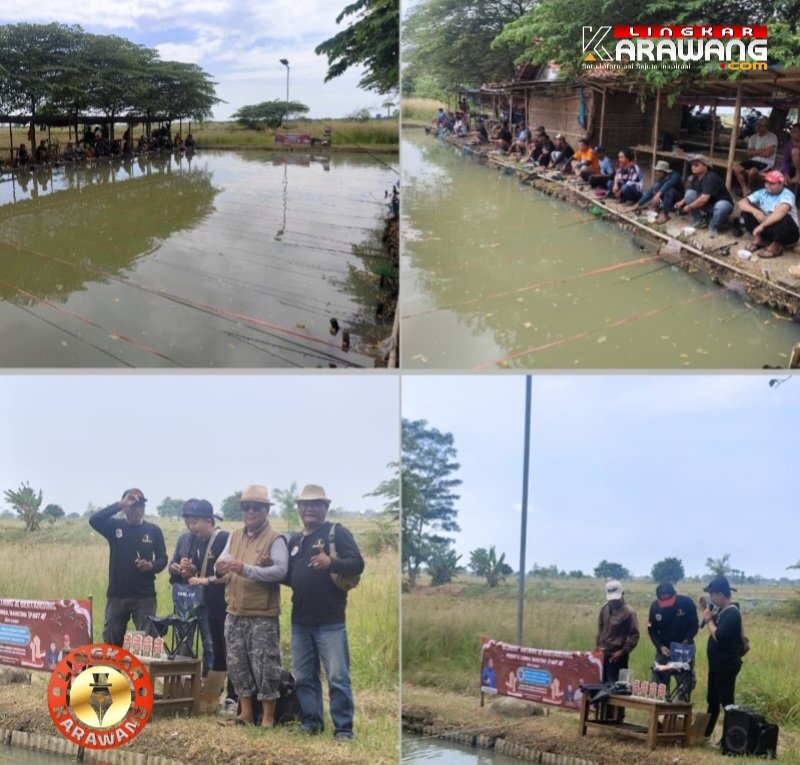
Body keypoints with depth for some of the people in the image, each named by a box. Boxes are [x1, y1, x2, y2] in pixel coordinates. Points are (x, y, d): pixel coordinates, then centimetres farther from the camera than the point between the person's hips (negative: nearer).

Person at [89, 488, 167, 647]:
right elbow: (94, 520, -18)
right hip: (117, 595, 1)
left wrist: (151, 565, -16)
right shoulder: (115, 526, 1)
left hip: (145, 596, -1)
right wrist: (120, 504, -23)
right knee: (111, 643, 7)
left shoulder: (153, 530, 2)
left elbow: (162, 559, 7)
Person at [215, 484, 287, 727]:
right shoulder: (235, 536, 13)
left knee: (264, 665, -3)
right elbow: (222, 563, 6)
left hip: (262, 615, -6)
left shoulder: (275, 539, -8)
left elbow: (280, 570, -22)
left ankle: (268, 716, 6)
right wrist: (220, 568, -19)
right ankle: (246, 713, 22)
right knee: (237, 664, 11)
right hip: (234, 613, 6)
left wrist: (246, 569, -30)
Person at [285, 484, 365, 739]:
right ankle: (312, 722, 22)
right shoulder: (294, 540, 17)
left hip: (330, 621, -6)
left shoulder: (337, 532, -2)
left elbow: (357, 564, -13)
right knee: (304, 677, 11)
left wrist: (331, 563, -29)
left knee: (337, 678, -4)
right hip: (300, 621, 6)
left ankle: (343, 728, 2)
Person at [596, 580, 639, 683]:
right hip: (603, 653, 6)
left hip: (617, 655, -6)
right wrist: (598, 645, 11)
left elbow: (634, 635, -10)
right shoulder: (605, 608, 6)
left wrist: (623, 651, -14)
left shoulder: (629, 612, -11)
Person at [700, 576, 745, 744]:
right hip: (717, 664, 10)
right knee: (712, 700, 18)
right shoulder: (722, 611, 9)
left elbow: (718, 636, -26)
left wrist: (709, 619, -14)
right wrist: (707, 611, 7)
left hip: (727, 665, -10)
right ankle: (705, 733, 29)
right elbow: (715, 628, 17)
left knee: (726, 701, -3)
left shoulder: (732, 613, -20)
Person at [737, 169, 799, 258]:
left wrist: (762, 225, -44)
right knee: (747, 211, -9)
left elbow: (780, 213, -40)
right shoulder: (762, 193, -2)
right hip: (768, 229, 5)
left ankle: (775, 247, -18)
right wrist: (755, 211, -29)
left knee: (784, 218, -38)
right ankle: (758, 239, -6)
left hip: (787, 232, -5)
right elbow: (742, 203, -9)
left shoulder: (787, 195, -20)